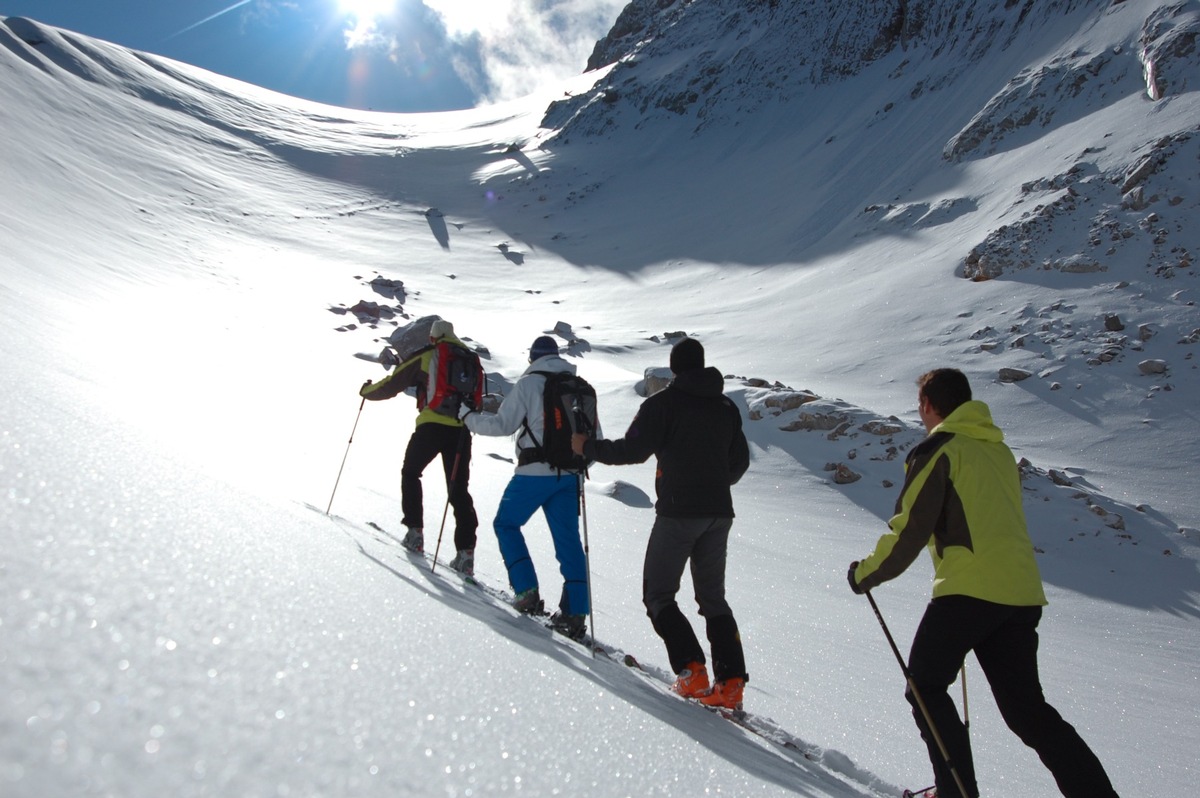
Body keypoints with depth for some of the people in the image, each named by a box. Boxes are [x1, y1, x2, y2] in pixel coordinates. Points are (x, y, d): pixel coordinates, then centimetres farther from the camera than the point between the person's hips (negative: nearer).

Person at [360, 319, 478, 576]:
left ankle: (415, 531, 11)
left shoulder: (425, 356, 6)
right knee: (459, 489, 5)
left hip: (432, 425, -3)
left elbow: (392, 385, 12)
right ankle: (466, 551, -4)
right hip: (461, 430, 3)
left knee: (410, 472, 20)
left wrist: (367, 391, 30)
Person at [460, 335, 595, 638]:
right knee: (568, 539, 7)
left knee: (506, 523, 14)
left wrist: (468, 417, 10)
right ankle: (575, 613, 3)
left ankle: (527, 592, 5)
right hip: (569, 474, 5)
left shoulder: (529, 383, -5)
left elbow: (503, 424, -6)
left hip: (535, 471, -5)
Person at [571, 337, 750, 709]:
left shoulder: (664, 402, -6)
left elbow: (632, 450, -10)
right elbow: (740, 462, 17)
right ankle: (731, 682, 7)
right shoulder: (727, 407, 12)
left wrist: (588, 447, 4)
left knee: (658, 595, 5)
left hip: (679, 511, -6)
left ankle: (692, 672, -7)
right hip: (719, 513, 6)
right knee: (713, 597, 15)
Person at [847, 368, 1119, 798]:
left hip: (969, 590, -7)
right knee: (1027, 707, 16)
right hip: (1023, 593, 7)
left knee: (925, 689, 11)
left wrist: (866, 574, 2)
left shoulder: (938, 450, -5)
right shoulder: (998, 449, 18)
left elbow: (909, 531, -10)